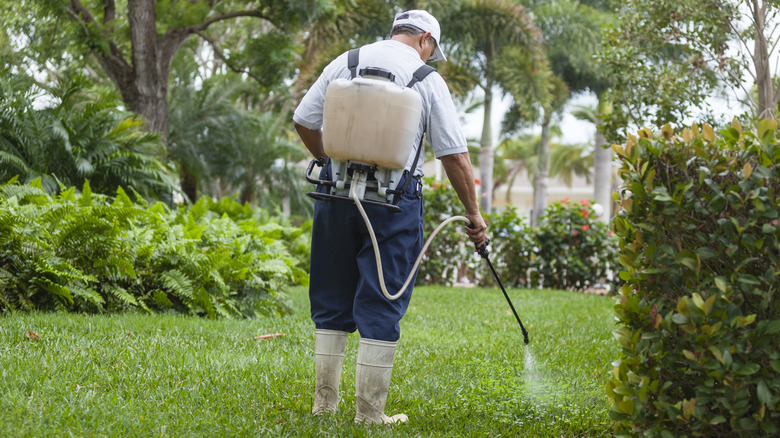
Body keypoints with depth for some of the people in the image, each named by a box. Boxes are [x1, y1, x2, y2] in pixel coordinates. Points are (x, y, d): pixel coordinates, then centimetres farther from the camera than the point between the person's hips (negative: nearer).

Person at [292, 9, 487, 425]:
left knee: (332, 296, 13)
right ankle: (369, 411, 3)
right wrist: (473, 213, 8)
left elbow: (304, 120, 8)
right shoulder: (427, 79, 0)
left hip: (337, 189, 3)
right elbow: (455, 156, -1)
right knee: (382, 304, 2)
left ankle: (325, 400, 18)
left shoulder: (346, 61, 8)